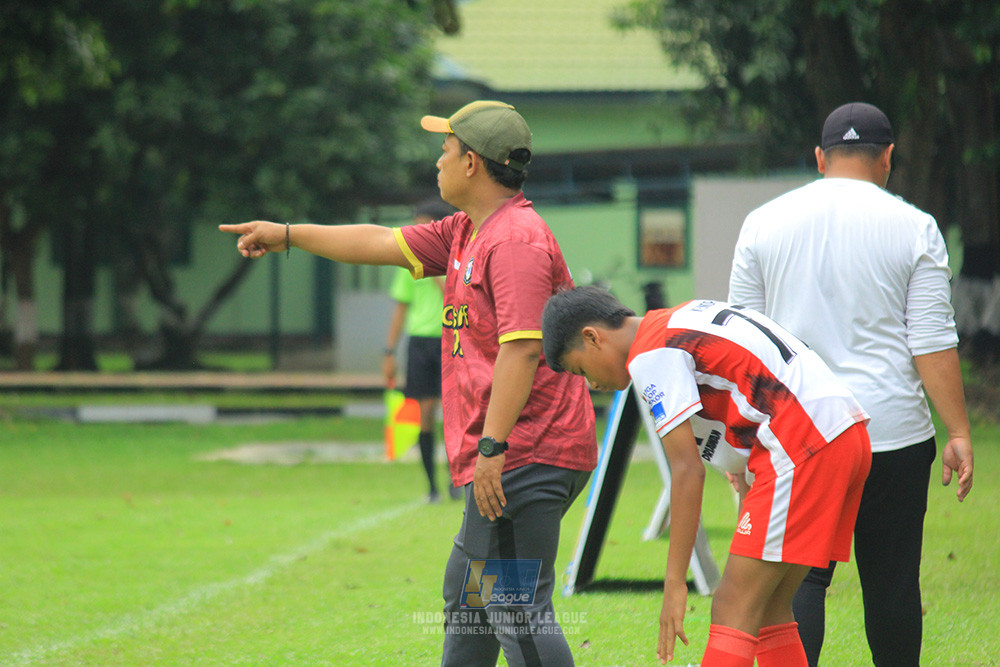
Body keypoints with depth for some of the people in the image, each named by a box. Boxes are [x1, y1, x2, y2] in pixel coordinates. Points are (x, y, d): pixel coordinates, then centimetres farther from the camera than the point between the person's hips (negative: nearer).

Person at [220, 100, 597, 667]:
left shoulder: (517, 238, -16)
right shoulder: (466, 233, 17)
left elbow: (521, 349, -23)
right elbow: (384, 244, 28)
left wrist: (492, 448, -27)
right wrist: (289, 236, 34)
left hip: (525, 456, -11)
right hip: (514, 460, 11)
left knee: (516, 609, -14)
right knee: (467, 595, 20)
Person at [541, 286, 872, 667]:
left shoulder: (650, 356, -6)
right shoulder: (683, 320, 22)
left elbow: (687, 470, -11)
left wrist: (675, 584, -9)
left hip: (803, 445, -9)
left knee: (734, 611, -10)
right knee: (768, 612, 12)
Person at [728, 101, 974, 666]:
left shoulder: (763, 223, 6)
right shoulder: (913, 228, -1)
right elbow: (933, 344, -5)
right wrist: (959, 433, -1)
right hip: (892, 431, -1)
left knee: (800, 578, -1)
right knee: (892, 582, 7)